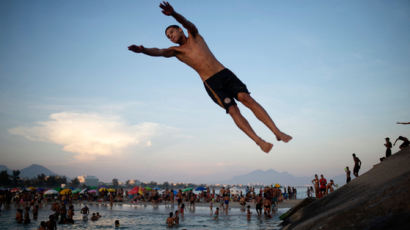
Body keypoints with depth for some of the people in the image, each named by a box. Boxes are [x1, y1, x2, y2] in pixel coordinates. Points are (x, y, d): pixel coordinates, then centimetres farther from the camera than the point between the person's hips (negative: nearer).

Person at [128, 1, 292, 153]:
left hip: (225, 74, 1)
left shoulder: (194, 36, 15)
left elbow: (188, 24, -7)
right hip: (211, 83, -1)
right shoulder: (176, 51, 13)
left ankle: (277, 132, -19)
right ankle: (259, 141, -20)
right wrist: (143, 50, -29)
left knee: (247, 99, -17)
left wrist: (174, 14, -29)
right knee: (233, 110, -18)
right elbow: (159, 52, -7)